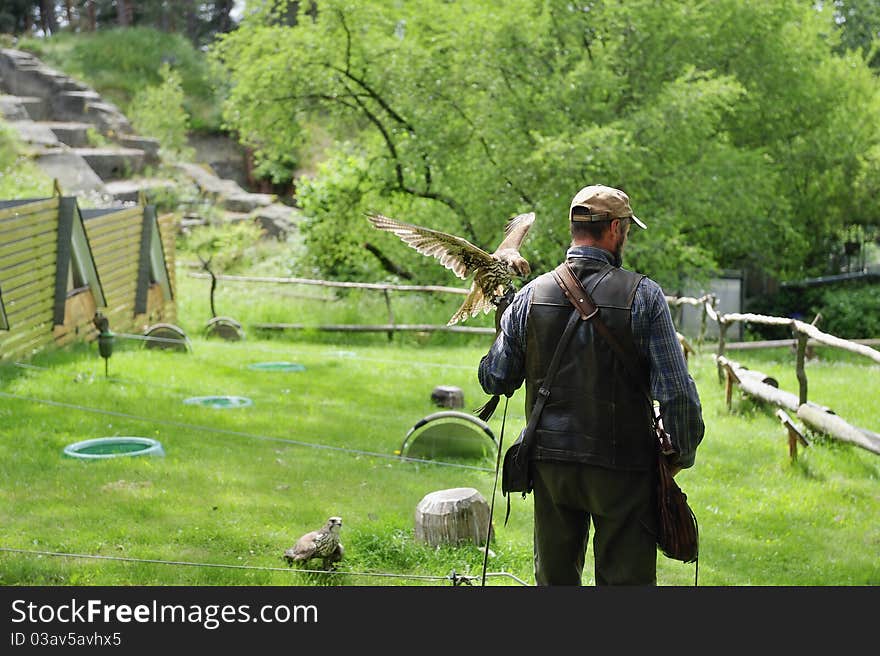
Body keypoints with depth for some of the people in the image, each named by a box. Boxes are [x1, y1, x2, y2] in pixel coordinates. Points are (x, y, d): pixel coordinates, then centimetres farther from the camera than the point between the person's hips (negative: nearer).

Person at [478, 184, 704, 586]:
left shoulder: (530, 296, -1)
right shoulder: (643, 295, -11)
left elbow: (495, 380, 3)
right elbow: (676, 392, -12)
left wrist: (502, 327, 21)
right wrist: (682, 455, 3)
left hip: (550, 462, 4)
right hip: (621, 468, -3)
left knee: (555, 577, 16)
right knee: (625, 578, 5)